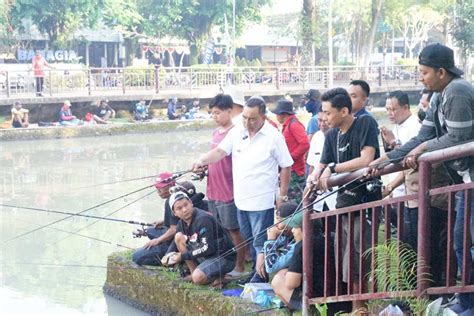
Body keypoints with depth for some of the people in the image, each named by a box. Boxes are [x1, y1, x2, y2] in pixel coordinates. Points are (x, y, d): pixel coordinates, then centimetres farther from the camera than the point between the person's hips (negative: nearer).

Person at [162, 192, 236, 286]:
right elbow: (176, 243, 16)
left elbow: (208, 248, -27)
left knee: (198, 278, -32)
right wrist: (168, 256, -6)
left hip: (224, 258, -8)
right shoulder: (182, 222, 3)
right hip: (205, 255, 9)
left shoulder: (203, 219, -23)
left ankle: (218, 275, 0)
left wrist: (183, 256, -22)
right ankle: (194, 272, 1)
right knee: (179, 237, -3)